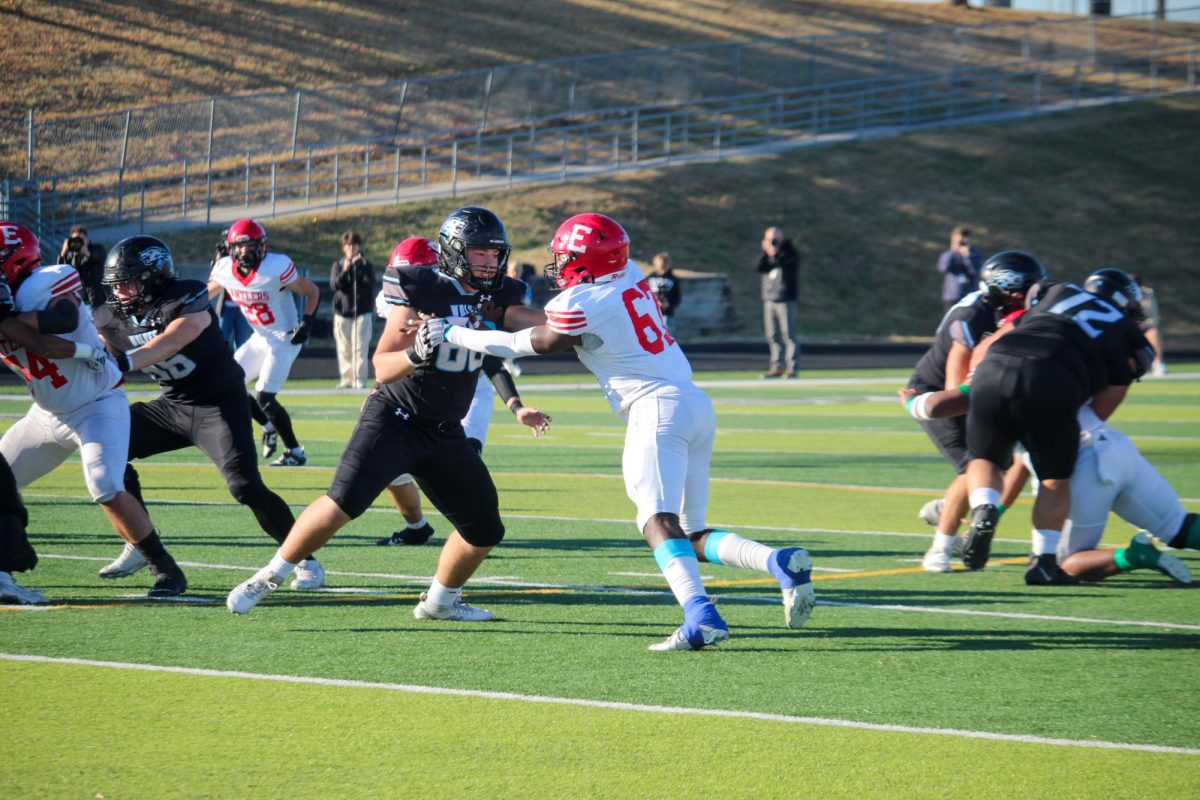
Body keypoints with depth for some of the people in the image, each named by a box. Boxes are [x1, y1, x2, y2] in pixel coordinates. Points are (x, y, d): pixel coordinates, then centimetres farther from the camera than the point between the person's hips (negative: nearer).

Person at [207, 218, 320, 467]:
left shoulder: (276, 268, -24)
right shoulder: (225, 271, -8)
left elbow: (312, 292, -13)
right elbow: (205, 295, 12)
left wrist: (307, 323, -25)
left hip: (284, 340, -7)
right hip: (260, 339, 7)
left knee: (264, 398, -14)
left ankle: (295, 453, 0)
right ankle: (269, 427, 23)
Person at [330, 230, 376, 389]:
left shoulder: (367, 265, 4)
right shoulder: (337, 265, 7)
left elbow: (370, 285, -9)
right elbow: (334, 285, -5)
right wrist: (344, 271, -20)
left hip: (361, 312, -2)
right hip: (342, 312, 2)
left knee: (360, 348, -9)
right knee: (344, 349, 4)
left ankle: (359, 381, -8)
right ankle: (346, 380, 10)